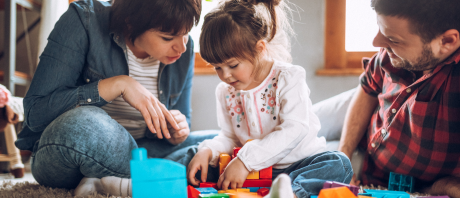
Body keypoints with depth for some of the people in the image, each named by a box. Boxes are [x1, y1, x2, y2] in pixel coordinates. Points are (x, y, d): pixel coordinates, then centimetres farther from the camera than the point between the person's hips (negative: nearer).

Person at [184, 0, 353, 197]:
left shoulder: (288, 78, -12)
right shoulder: (225, 92, 5)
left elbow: (295, 129, -24)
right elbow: (229, 137, 11)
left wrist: (246, 159, -30)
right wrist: (208, 151, -14)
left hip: (296, 164, -4)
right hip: (252, 170, 4)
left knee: (338, 164, -33)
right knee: (194, 155, -3)